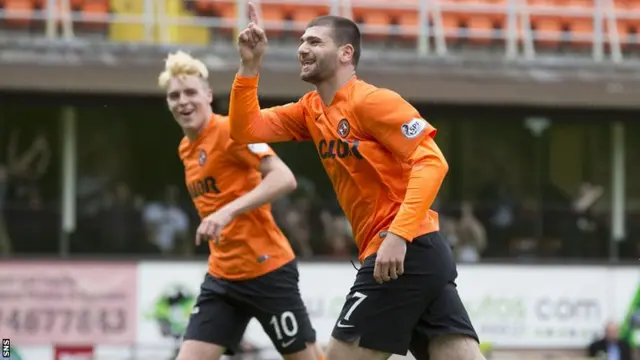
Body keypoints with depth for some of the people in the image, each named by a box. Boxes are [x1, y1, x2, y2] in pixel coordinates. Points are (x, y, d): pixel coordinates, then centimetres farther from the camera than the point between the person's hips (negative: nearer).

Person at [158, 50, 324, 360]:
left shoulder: (229, 130, -13)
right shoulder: (185, 149, 12)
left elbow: (284, 178, -25)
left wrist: (228, 212, -33)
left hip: (267, 270, -7)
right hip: (222, 276, 7)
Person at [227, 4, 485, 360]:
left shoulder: (371, 101, -10)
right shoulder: (312, 110, 16)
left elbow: (432, 162, -18)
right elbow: (246, 129, 12)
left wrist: (399, 235, -27)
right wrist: (249, 67, 1)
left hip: (406, 252, -9)